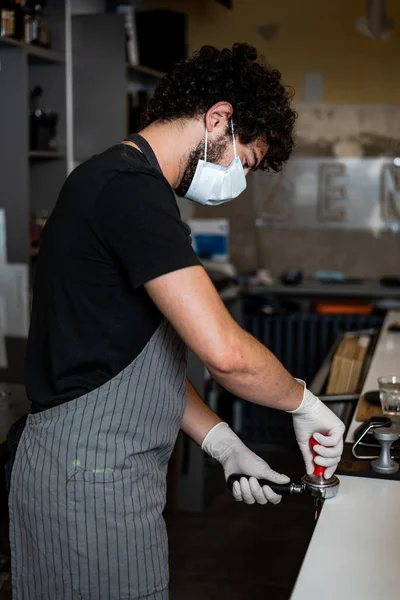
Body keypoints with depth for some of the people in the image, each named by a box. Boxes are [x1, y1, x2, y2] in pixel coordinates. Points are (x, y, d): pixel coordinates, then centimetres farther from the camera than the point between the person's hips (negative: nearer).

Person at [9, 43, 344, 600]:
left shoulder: (120, 183, 13)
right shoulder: (130, 188, -19)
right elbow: (223, 351, -26)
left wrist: (225, 447, 10)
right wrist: (304, 402, -8)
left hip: (96, 468, 10)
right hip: (91, 479, -10)